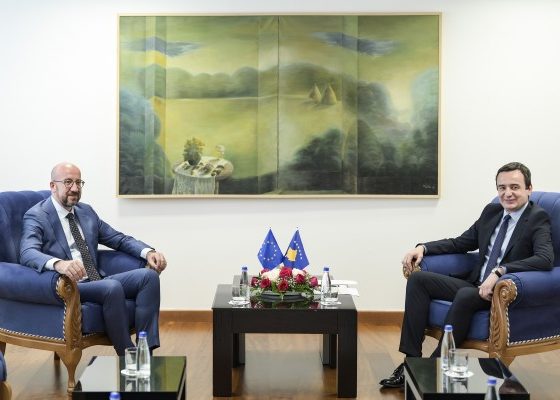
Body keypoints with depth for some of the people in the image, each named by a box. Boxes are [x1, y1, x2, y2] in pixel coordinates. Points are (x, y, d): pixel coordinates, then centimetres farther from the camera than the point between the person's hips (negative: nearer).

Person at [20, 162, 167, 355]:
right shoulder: (36, 216, -4)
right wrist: (58, 263, -45)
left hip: (97, 281, 7)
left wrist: (148, 252, -1)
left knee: (148, 275, -16)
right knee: (113, 287, -34)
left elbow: (119, 239, 20)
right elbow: (28, 253, -22)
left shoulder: (86, 211, 17)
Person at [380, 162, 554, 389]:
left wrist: (500, 271, -36)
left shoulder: (538, 219, -8)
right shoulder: (491, 211, 12)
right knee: (418, 279, -6)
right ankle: (412, 361, -14)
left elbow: (545, 259, -25)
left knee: (465, 295, -36)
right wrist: (423, 248, 4)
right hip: (476, 286, 7)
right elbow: (460, 244, 20)